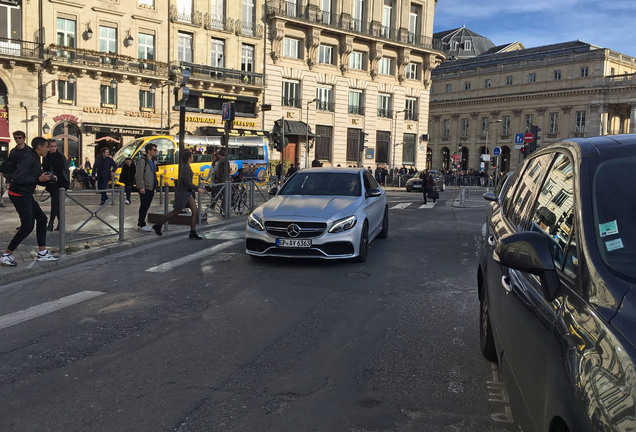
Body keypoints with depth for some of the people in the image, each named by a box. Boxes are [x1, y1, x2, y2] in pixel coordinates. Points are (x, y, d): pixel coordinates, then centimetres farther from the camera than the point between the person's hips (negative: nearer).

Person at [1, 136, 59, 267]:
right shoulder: (28, 157, -18)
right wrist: (38, 179, -23)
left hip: (26, 195, 11)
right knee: (28, 225, -11)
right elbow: (19, 178, -27)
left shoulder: (35, 158, 13)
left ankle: (43, 253, 16)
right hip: (18, 194, -11)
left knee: (41, 218, 12)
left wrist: (47, 179, 4)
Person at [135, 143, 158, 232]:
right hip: (144, 188, -8)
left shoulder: (153, 161, 16)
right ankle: (141, 225, 2)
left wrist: (155, 185, 18)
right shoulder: (143, 161, -11)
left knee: (146, 206, 11)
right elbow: (138, 175, -16)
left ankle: (140, 223, 20)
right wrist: (141, 187, -21)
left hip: (151, 188, 8)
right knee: (144, 206, -4)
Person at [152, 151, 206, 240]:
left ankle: (193, 233, 0)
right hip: (182, 193, -9)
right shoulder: (186, 167, -18)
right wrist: (197, 188, -19)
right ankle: (158, 225, 17)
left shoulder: (185, 166, 12)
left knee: (195, 211, -1)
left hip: (187, 193, 9)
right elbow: (187, 182, -24)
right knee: (175, 212, 2)